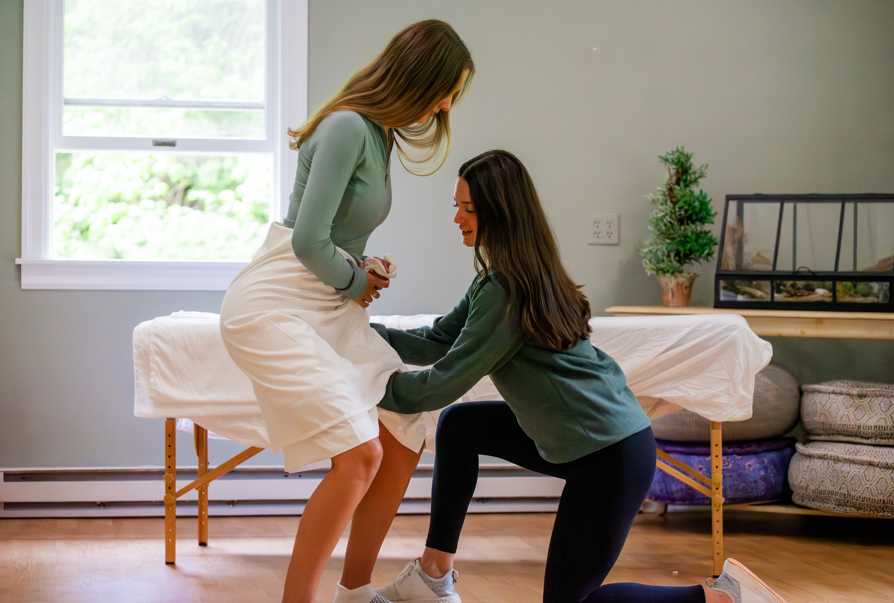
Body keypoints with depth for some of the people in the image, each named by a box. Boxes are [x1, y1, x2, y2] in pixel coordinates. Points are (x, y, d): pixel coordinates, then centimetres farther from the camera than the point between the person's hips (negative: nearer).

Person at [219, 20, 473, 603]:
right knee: (360, 454, -19)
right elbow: (308, 241, -23)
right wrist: (354, 279, -4)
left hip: (332, 308, 10)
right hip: (276, 308, -10)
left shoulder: (380, 132, 13)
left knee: (404, 441, 8)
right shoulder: (348, 127, -18)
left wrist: (367, 267, 3)